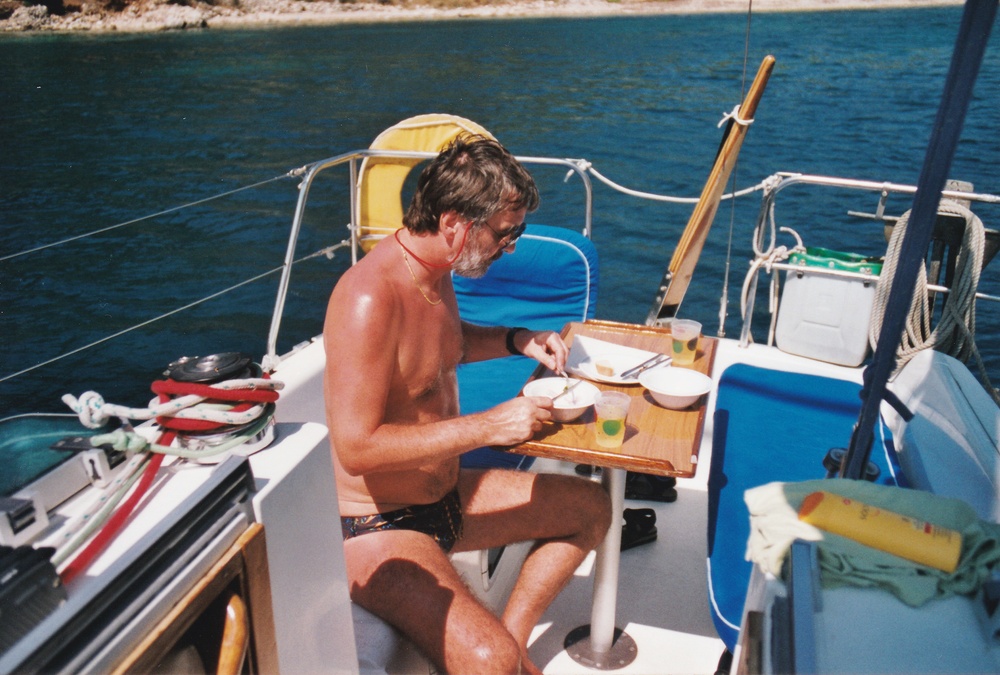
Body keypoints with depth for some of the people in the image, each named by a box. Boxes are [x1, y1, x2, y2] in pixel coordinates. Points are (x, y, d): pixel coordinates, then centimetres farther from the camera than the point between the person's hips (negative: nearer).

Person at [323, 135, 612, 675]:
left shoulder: (438, 273, 2)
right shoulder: (370, 298, -27)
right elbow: (356, 448, -29)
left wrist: (515, 341, 5)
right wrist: (487, 426, -25)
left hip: (446, 495, 9)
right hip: (377, 528, -9)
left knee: (591, 508, 15)